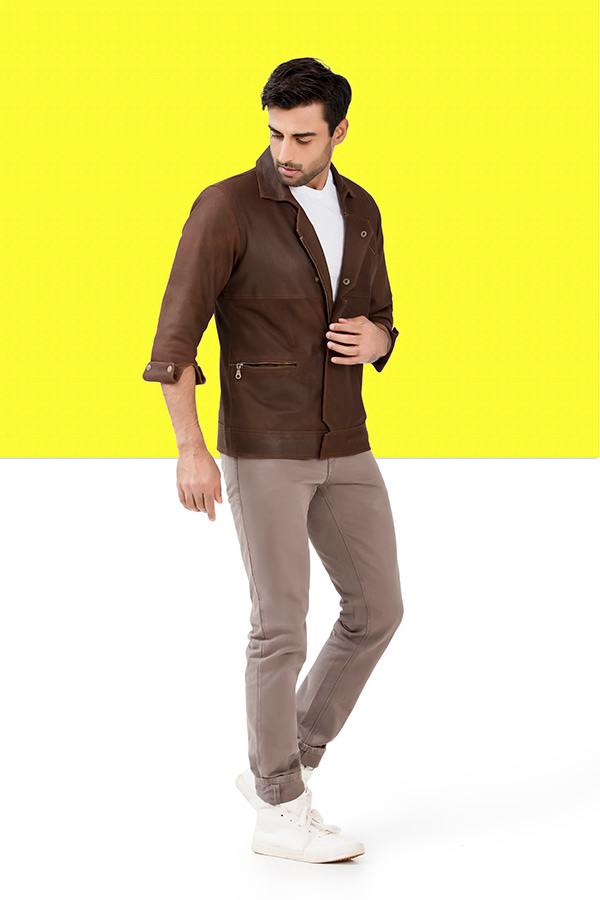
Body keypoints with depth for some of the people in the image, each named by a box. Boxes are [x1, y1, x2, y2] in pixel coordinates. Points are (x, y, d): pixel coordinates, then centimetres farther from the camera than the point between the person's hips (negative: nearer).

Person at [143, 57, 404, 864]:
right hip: (260, 446, -7)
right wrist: (190, 450, -26)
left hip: (341, 444, 7)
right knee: (283, 626, -4)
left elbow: (377, 329, 18)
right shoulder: (225, 207, -11)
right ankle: (282, 815, 10)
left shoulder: (359, 211, 10)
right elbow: (174, 338, -15)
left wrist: (372, 342, -9)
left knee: (377, 610, 5)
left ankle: (282, 769, 20)